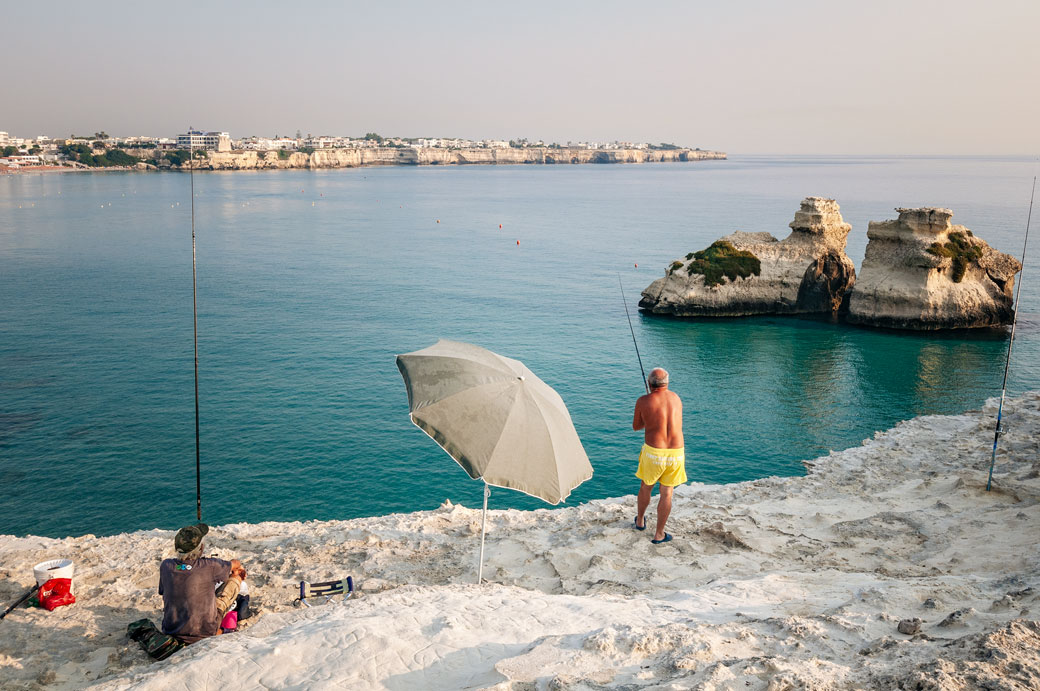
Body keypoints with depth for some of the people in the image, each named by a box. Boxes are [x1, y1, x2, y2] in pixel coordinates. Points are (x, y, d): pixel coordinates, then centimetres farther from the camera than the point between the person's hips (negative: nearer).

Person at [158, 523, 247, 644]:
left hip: (172, 632, 4)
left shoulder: (166, 566, -12)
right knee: (236, 577, 11)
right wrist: (238, 568, 29)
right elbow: (236, 564, 1)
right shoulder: (209, 566, -21)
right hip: (204, 633, -4)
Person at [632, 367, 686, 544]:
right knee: (667, 493, 11)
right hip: (676, 453, 2)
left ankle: (640, 521, 42)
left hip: (653, 452, -2)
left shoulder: (643, 401, -6)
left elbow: (636, 426, 9)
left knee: (646, 487, 21)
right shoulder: (675, 397, 7)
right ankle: (659, 534, 16)